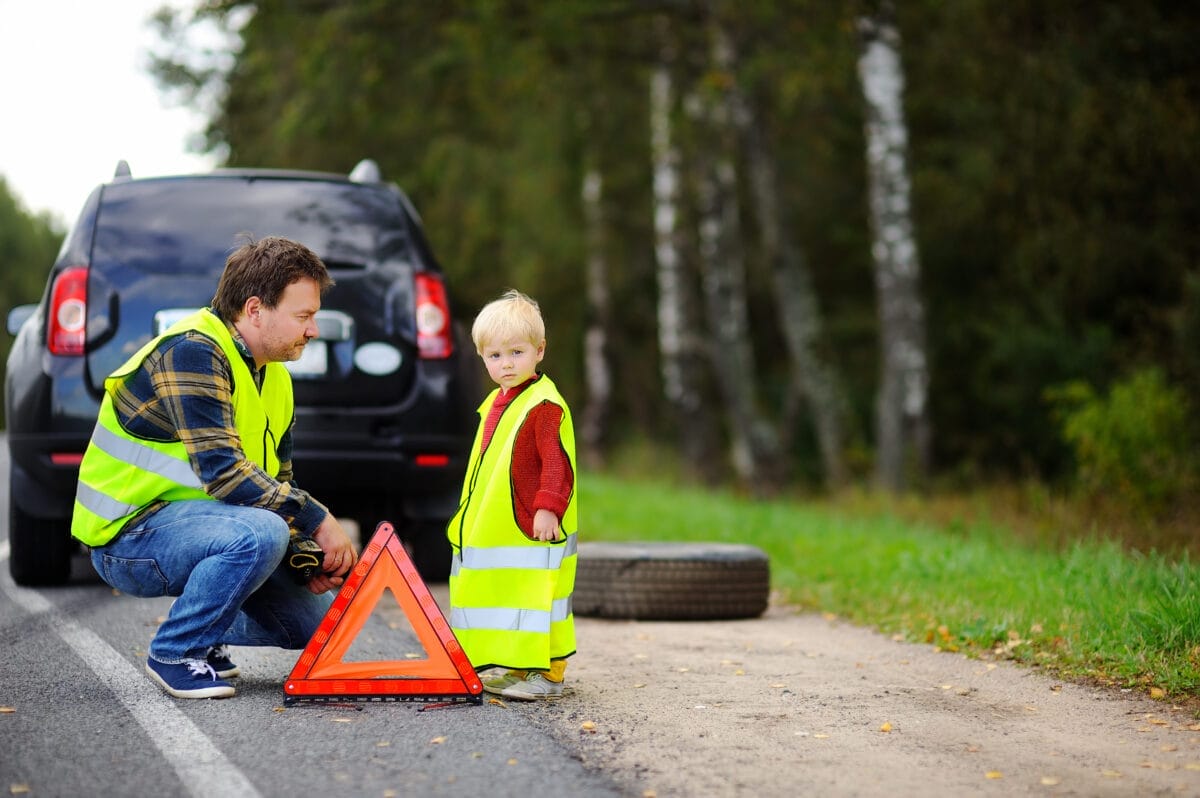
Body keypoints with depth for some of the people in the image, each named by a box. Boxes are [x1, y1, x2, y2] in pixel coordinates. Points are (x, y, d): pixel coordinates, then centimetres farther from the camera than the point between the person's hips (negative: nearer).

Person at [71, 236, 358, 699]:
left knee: (316, 622, 6)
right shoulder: (192, 352, -20)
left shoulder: (273, 377, 10)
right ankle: (175, 653, -15)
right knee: (260, 533, -35)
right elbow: (221, 471, -28)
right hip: (129, 535, -9)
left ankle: (204, 636, 25)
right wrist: (317, 521, -24)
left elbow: (276, 483, 15)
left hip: (190, 521, 9)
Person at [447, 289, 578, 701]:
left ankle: (545, 675, -2)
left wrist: (548, 507, -27)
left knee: (534, 598, -7)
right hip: (494, 532, 9)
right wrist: (468, 516, 25)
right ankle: (514, 669, 24)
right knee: (503, 598, 15)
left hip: (533, 532, -9)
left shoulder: (545, 405, -14)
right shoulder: (495, 404, 15)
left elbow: (557, 462, -20)